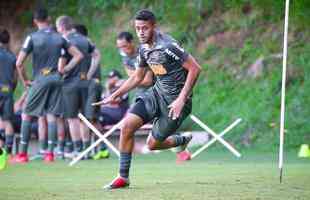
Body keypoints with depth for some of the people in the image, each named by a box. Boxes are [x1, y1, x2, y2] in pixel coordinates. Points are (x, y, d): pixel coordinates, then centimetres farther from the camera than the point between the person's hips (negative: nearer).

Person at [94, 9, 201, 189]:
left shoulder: (167, 46, -22)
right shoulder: (144, 49, 4)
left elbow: (195, 68, -21)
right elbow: (137, 77, 19)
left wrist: (181, 100, -23)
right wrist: (114, 96, 15)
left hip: (176, 100, -7)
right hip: (157, 93, 7)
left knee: (153, 144, -1)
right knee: (127, 125, -11)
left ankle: (183, 140, 30)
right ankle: (123, 177, 0)